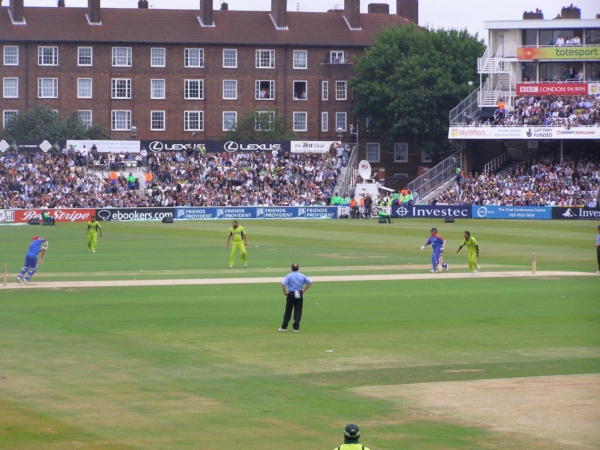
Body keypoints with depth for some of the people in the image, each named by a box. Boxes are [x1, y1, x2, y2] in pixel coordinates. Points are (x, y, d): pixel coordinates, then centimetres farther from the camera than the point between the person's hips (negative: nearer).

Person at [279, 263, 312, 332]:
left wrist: (285, 293, -7)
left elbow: (283, 284, -18)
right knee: (298, 311, 6)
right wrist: (304, 290, 6)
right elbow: (310, 283, 4)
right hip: (299, 295, 2)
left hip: (291, 295, -2)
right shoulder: (302, 276, 4)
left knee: (288, 311, 5)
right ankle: (296, 327, 3)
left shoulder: (289, 276, -6)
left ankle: (284, 327, 10)